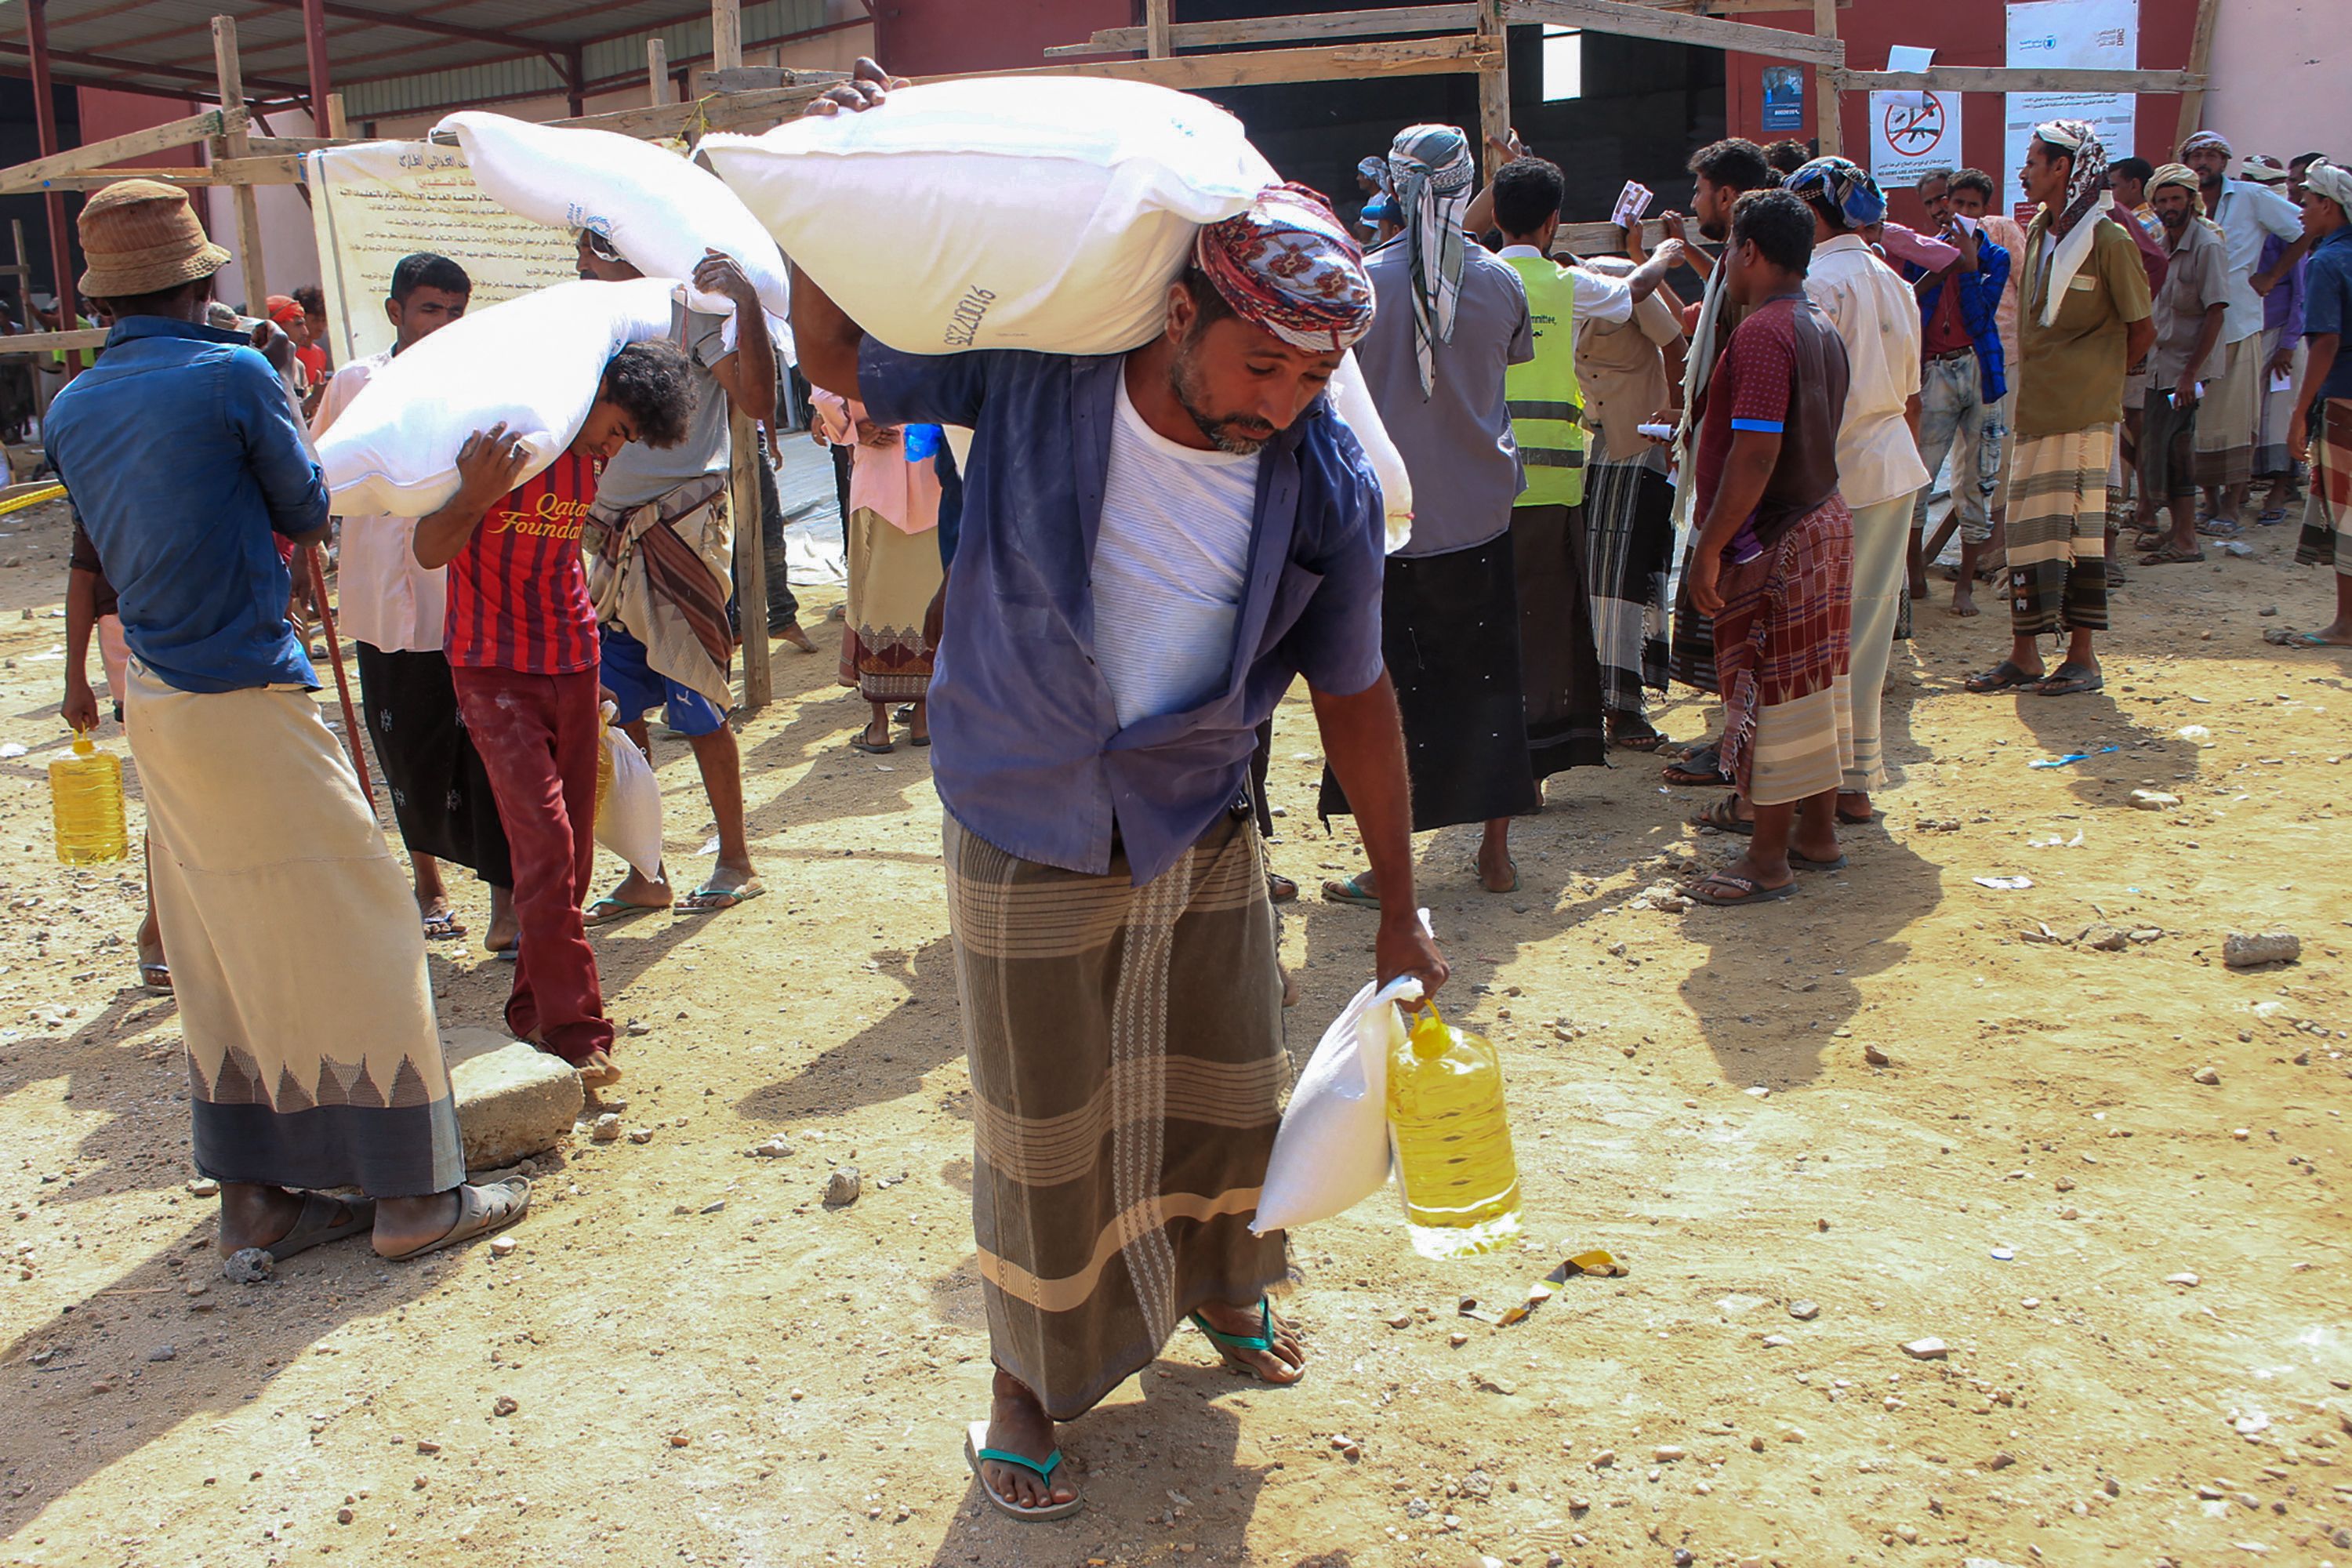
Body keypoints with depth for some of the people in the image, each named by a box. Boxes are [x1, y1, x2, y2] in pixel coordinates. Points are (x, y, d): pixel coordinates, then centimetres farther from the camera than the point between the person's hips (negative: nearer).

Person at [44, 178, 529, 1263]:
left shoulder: (72, 410, 9)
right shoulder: (232, 375, -10)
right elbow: (306, 517, 0)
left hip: (155, 705, 8)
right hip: (249, 700, -7)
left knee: (220, 957, 14)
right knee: (346, 931, 0)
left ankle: (254, 1194, 21)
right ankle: (413, 1193, 5)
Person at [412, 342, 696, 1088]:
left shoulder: (588, 455, 6)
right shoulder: (496, 437, -15)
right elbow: (429, 551, -18)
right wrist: (475, 495, -36)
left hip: (571, 660, 7)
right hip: (494, 666, -7)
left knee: (572, 846, 7)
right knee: (544, 838, -15)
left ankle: (534, 1005, 22)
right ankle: (573, 1029, -11)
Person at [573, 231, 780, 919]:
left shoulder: (691, 307, -6)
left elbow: (758, 403, -22)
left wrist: (746, 302, -31)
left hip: (683, 525, -7)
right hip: (615, 534, 7)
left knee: (695, 702, -2)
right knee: (613, 708, 5)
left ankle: (736, 862, 13)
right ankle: (644, 874, 15)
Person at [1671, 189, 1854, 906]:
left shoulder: (1763, 332, -19)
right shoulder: (1822, 327, 11)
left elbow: (1756, 451, -26)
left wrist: (1710, 547, -22)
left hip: (1773, 538, -10)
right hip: (1825, 520, 10)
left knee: (1770, 691, -2)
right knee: (1815, 678, 16)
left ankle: (1768, 860, 5)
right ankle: (1819, 832, 27)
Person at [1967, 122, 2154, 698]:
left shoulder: (2108, 240, -10)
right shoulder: (2038, 232, 11)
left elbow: (2142, 331, -4)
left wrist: (2093, 379, 5)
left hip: (2083, 412, -7)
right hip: (2034, 409, 7)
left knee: (2078, 529, -2)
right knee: (2026, 531, 9)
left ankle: (2083, 658, 6)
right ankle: (2024, 655, 17)